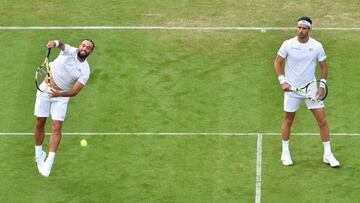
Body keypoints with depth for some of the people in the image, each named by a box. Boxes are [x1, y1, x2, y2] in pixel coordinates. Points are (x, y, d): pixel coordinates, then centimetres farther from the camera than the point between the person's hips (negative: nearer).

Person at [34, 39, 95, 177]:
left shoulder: (85, 71, -11)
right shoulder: (69, 52, -9)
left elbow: (75, 91, -18)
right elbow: (61, 45, -32)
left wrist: (59, 94, -36)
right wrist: (55, 43, -57)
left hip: (61, 96, -1)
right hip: (45, 89, 1)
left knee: (57, 126, -12)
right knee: (39, 123, 3)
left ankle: (49, 162, -12)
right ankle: (39, 155, 21)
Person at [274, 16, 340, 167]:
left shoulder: (317, 46, -5)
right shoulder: (288, 45, -8)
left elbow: (323, 66, 6)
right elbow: (277, 62, 0)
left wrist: (323, 84, -7)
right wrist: (282, 81, -11)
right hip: (292, 89, -1)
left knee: (322, 119, -3)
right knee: (288, 120, 9)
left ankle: (327, 155, 6)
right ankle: (285, 153, 23)